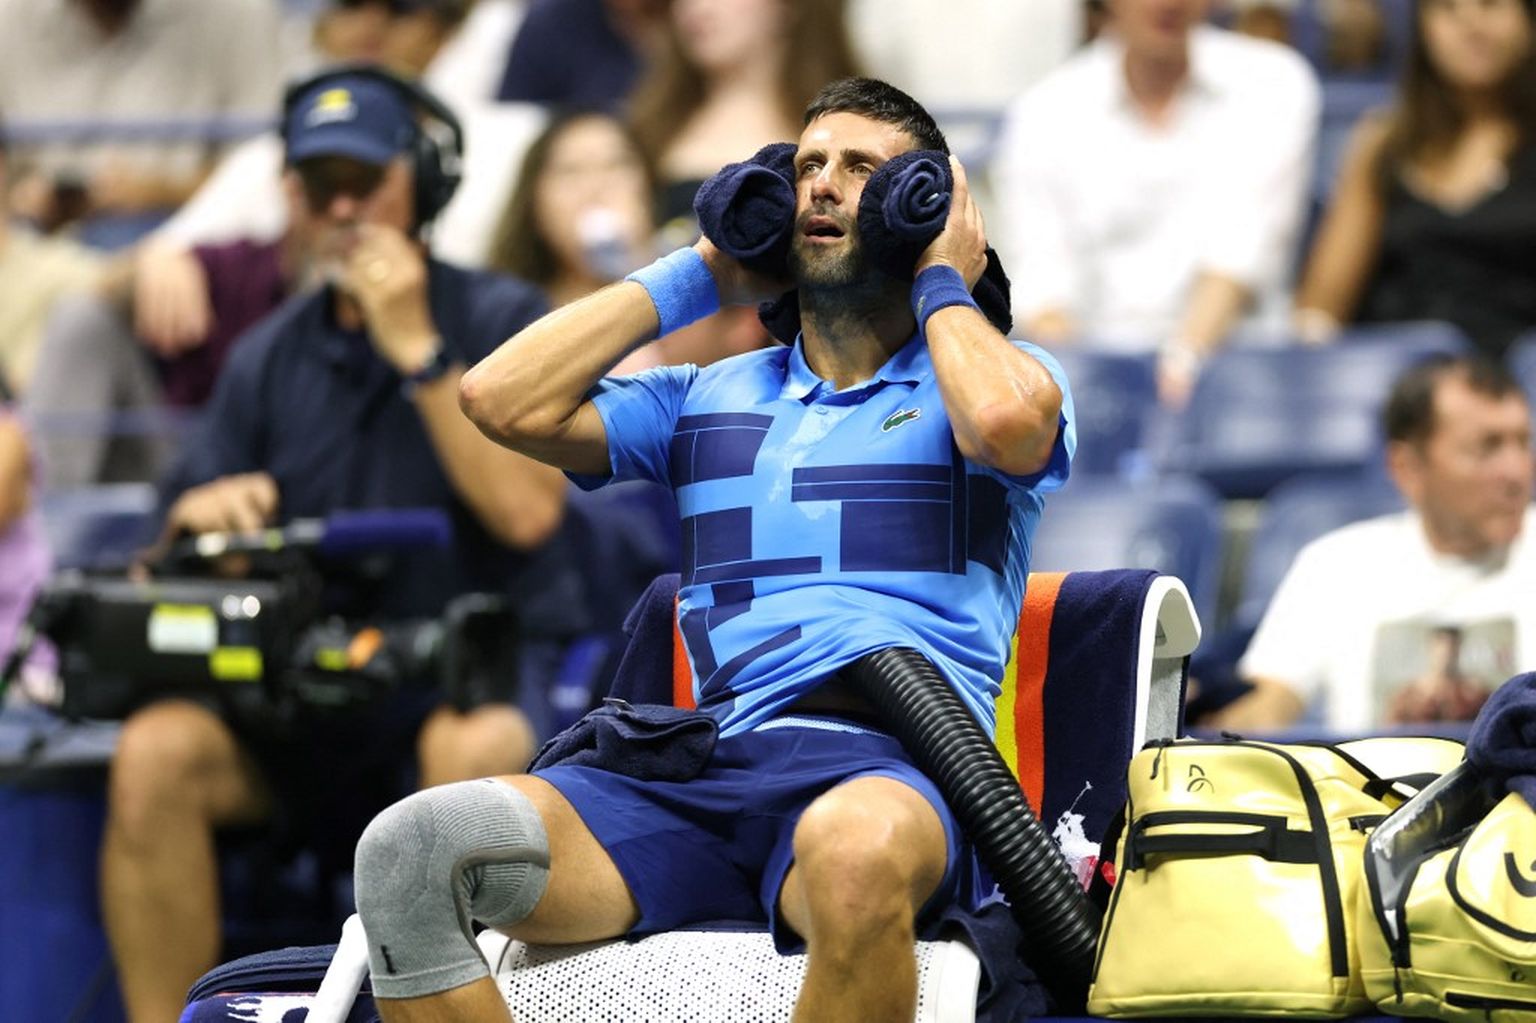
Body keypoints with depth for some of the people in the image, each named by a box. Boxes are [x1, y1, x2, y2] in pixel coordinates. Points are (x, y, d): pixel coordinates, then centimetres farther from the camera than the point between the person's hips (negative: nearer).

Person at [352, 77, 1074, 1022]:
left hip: (896, 769, -4)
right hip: (710, 763, 4)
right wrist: (701, 277, 24)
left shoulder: (1004, 372, 17)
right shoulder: (710, 398, 28)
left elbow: (1004, 425, -10)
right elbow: (504, 402, 15)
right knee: (411, 849, -25)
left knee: (855, 848, -45)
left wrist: (943, 287, 11)